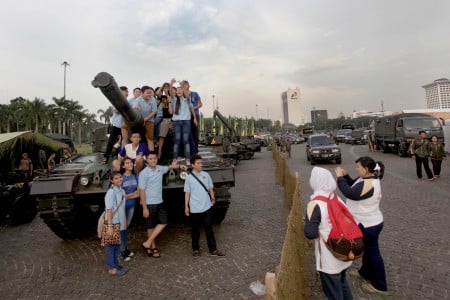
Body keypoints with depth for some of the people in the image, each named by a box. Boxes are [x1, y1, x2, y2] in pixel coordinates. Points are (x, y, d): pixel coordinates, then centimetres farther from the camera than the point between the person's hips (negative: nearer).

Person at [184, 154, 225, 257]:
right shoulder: (189, 178, -4)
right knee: (195, 230, 13)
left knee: (209, 229, 5)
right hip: (194, 209, -1)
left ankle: (213, 250, 14)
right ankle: (195, 249, 28)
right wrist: (186, 207, 0)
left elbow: (210, 188, 9)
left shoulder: (206, 175, 2)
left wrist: (213, 198, -4)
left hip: (206, 207, 1)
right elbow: (187, 193, 0)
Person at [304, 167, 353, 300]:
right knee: (342, 283, 29)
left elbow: (310, 233, -25)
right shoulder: (337, 199, -1)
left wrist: (307, 220, -8)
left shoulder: (315, 204, -22)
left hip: (329, 259, -7)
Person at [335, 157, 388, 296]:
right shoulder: (366, 179, 0)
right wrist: (345, 175, -4)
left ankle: (379, 286, 25)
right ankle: (366, 273, 47)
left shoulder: (368, 184, -31)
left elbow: (349, 193, -36)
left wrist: (340, 177, -27)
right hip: (367, 222, 10)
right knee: (367, 250, 26)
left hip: (369, 225, -10)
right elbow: (353, 185, 12)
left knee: (373, 253, 7)